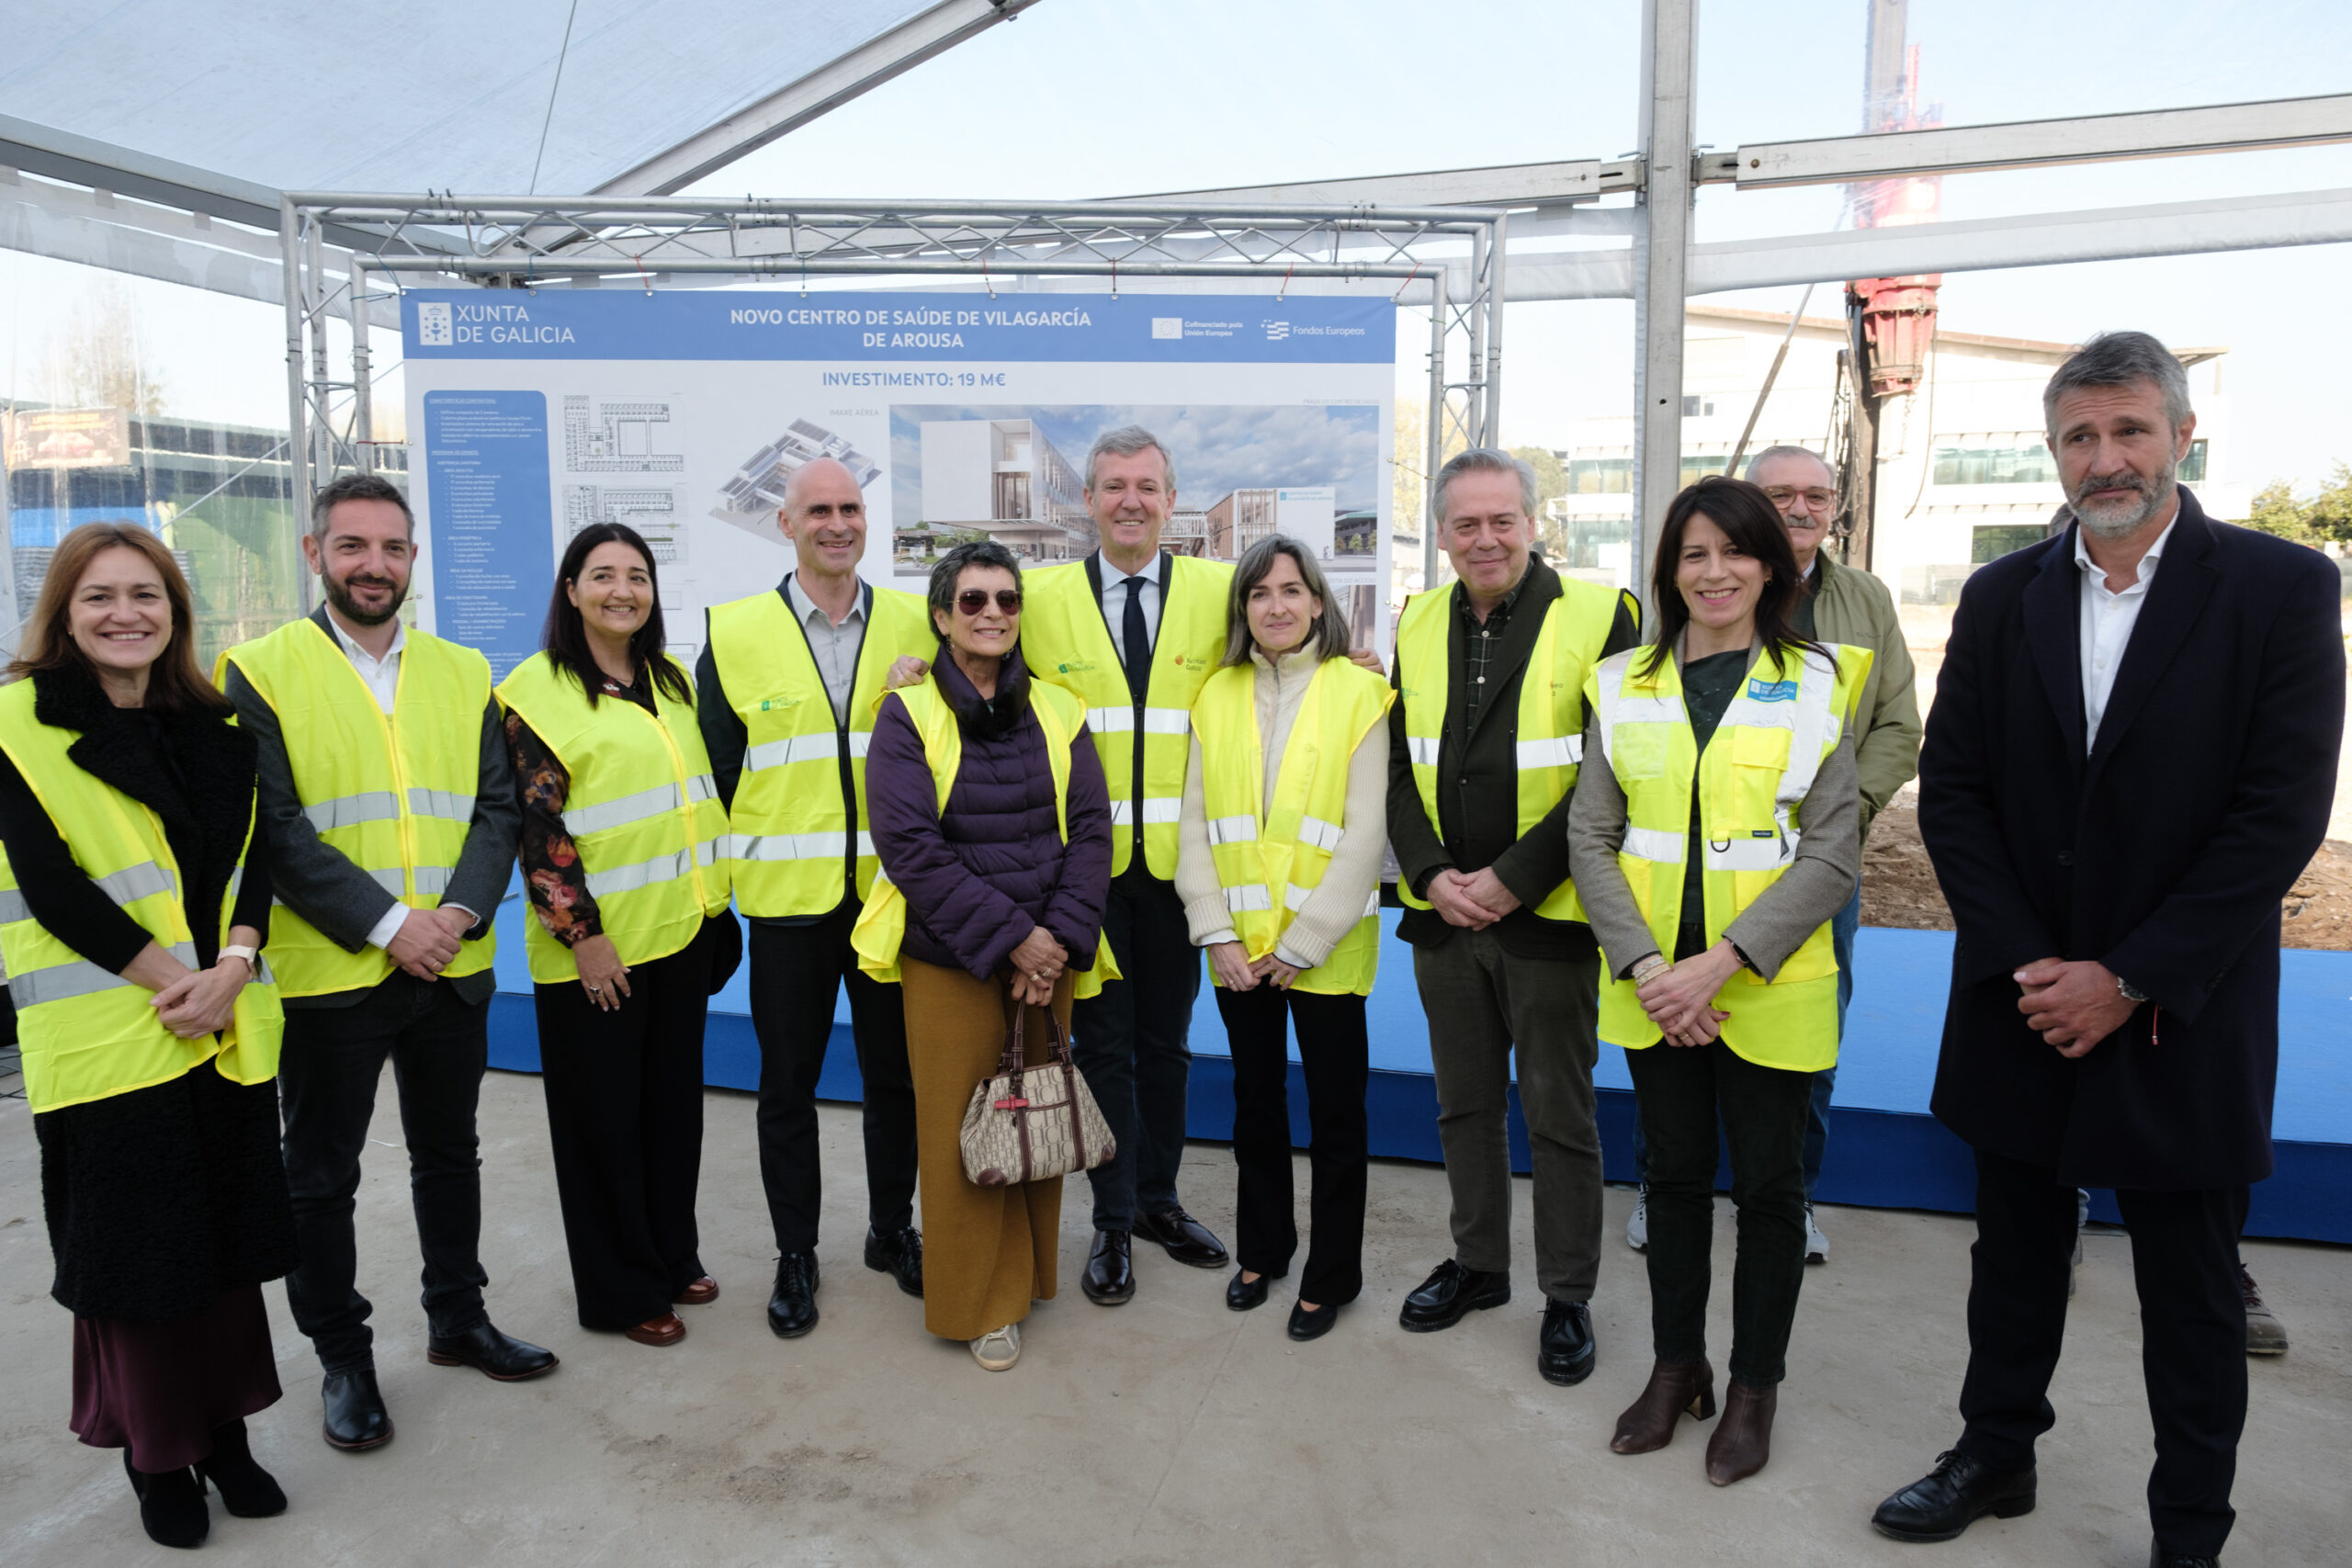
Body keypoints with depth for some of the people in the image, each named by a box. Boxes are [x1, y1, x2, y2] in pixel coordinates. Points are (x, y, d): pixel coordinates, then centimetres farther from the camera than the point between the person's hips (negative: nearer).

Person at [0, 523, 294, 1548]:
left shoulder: (215, 723, 10)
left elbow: (251, 856, 5)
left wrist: (232, 966, -11)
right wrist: (169, 978, -15)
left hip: (226, 1030, 4)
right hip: (103, 1041, -4)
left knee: (227, 1239, 12)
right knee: (133, 1252, 7)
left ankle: (224, 1432, 29)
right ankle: (156, 1456, 25)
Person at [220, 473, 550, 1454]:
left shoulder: (463, 673, 7)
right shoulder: (260, 673, -5)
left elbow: (497, 807, 3)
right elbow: (273, 828, -12)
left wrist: (462, 910, -13)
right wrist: (387, 923, -18)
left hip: (452, 967, 4)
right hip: (327, 972, -3)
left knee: (449, 1153, 18)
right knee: (320, 1177, 10)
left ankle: (457, 1319, 36)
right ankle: (342, 1359, 27)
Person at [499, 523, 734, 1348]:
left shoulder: (671, 679, 11)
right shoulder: (537, 691, -9)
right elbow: (536, 824, -14)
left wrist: (713, 900, 14)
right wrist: (582, 932, -17)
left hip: (682, 930, 6)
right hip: (594, 947, -6)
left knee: (675, 1099, 15)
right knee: (604, 1115, 6)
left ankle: (673, 1257, 32)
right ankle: (620, 1289, 21)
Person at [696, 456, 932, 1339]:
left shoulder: (914, 624, 4)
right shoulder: (734, 633, 1)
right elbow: (716, 770, 3)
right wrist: (719, 882, 1)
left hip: (893, 892, 1)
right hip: (788, 900, -1)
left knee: (896, 1070, 12)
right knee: (787, 1083, 9)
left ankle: (892, 1230, 32)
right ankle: (794, 1253, 25)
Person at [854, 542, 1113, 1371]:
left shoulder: (1057, 712, 5)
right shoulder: (909, 715, -4)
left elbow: (1090, 831, 2)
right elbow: (910, 846, -12)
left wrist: (1061, 939, -10)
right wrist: (1009, 938, -16)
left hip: (1046, 956, 3)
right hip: (950, 961, -3)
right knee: (961, 1131, 4)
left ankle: (1030, 1277, 32)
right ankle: (979, 1302, 22)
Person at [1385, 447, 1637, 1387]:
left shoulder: (1598, 618, -8)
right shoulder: (1418, 624, 7)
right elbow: (1400, 767, 8)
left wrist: (1512, 878, -16)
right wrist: (1433, 874, -7)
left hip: (1547, 918, -4)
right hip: (1444, 914, 5)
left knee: (1560, 1116, 8)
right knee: (1464, 1104, 17)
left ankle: (1568, 1297, 25)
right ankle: (1478, 1265, 36)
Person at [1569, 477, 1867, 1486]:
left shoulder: (1817, 684, -3)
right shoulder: (1623, 686, 4)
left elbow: (1830, 853, -8)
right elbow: (1590, 837, 1)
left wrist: (1722, 964, -18)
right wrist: (1645, 965, -11)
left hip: (1769, 988, -2)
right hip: (1651, 987, 2)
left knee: (1768, 1183, 10)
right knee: (1675, 1172, 15)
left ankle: (1755, 1384, 29)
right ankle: (1676, 1365, 32)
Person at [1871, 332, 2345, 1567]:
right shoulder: (2002, 597, 3)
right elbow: (1950, 790, 0)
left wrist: (2128, 982, -15)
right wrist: (2023, 964, -9)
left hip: (2183, 1023, -3)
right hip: (2022, 1005, 3)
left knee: (2190, 1293, 12)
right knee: (2015, 1256, 18)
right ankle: (1996, 1453, 38)